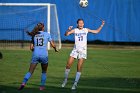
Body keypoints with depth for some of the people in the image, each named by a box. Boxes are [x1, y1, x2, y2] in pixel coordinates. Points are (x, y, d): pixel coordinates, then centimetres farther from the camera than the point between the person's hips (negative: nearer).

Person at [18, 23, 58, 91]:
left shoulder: (34, 35, 11)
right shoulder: (47, 34, 6)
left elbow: (31, 48, 9)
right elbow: (53, 45, 7)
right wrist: (55, 49, 28)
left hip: (35, 55, 1)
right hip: (44, 55, -1)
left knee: (30, 71, -1)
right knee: (44, 72, 19)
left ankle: (23, 83, -22)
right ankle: (42, 86, 13)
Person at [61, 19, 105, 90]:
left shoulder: (86, 30, 7)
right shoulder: (75, 30, 3)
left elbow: (96, 31, 16)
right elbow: (66, 34, -6)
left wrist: (102, 25, 8)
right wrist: (68, 30, -25)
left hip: (83, 50, -1)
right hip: (75, 49, 1)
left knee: (79, 68, -9)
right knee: (68, 65, -5)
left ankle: (75, 83, -5)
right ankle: (65, 79, 14)